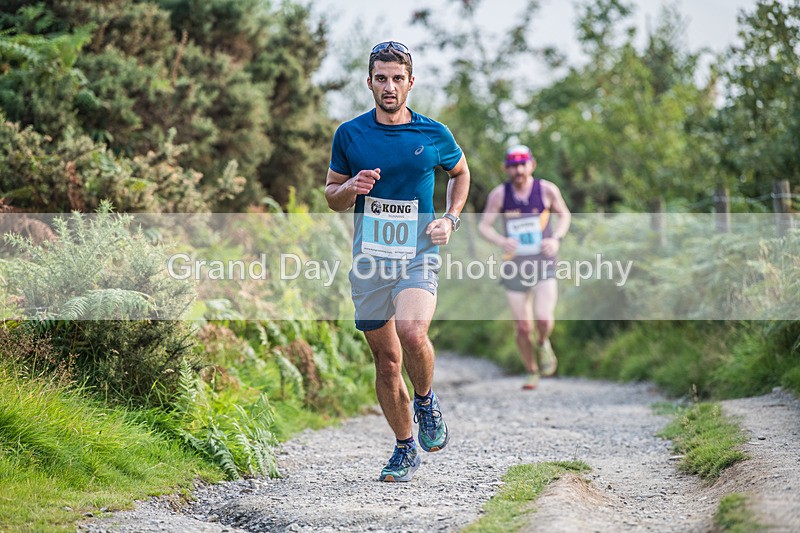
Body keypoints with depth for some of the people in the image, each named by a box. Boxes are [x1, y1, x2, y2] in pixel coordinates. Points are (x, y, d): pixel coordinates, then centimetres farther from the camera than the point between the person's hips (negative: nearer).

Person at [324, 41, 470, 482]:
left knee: (412, 333, -28)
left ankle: (426, 401, 3)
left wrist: (450, 219, 5)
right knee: (387, 361, 6)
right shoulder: (349, 134, 2)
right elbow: (331, 196, 12)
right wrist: (351, 188, -11)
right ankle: (405, 448, 23)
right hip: (369, 260, 2)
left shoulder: (434, 135, 0)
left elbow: (460, 173, 20)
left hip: (418, 255, -2)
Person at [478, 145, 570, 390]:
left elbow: (564, 215, 10)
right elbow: (483, 225, 0)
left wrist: (557, 239, -8)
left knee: (544, 318, -20)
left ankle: (543, 344, 16)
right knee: (523, 328, 4)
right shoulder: (499, 194, -6)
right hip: (515, 267, 1)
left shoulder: (547, 189, -6)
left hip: (544, 263, -1)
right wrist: (502, 241, -19)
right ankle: (532, 374, 27)